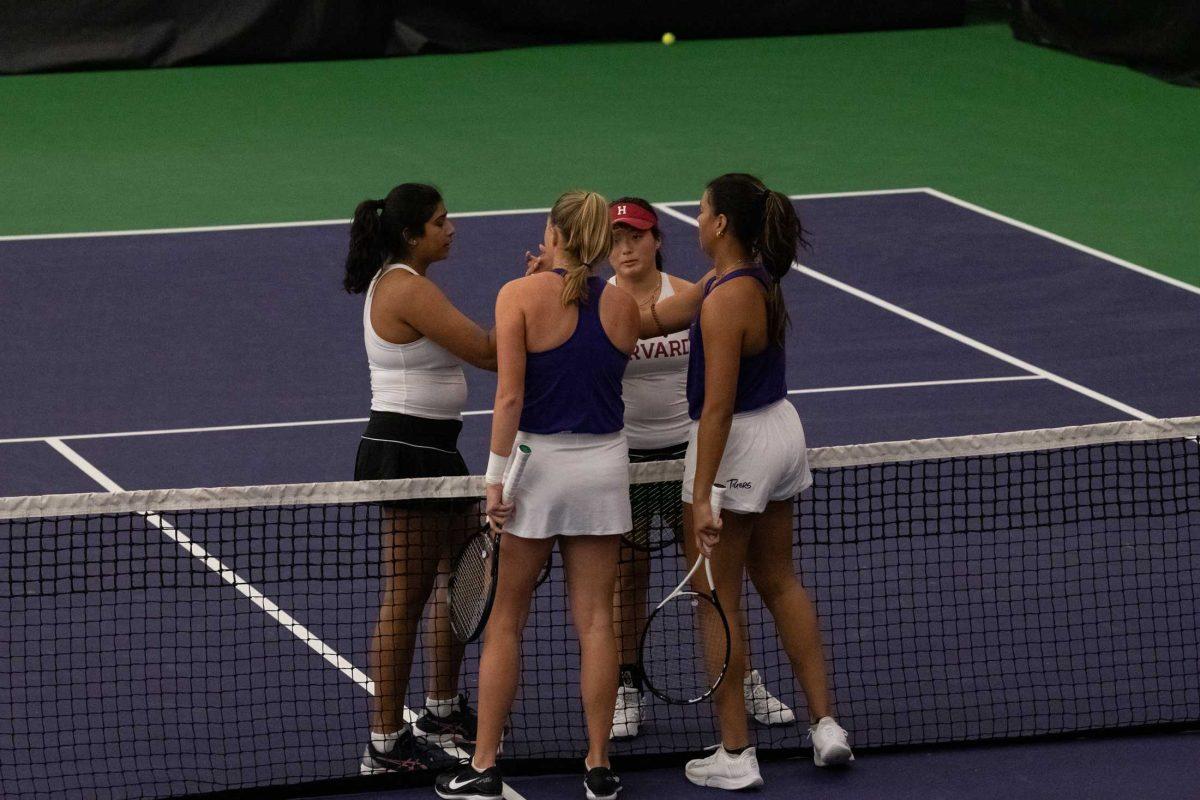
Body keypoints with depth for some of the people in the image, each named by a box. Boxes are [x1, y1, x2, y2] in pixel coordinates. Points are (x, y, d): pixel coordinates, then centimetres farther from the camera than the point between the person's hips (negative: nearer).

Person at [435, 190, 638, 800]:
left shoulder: (521, 296, -12)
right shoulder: (622, 306, -1)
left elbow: (510, 395, -17)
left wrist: (496, 479, -14)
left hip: (537, 460, -3)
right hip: (603, 461, 3)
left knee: (505, 620, 7)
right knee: (595, 619, 8)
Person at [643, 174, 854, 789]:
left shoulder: (725, 303, -25)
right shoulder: (757, 278, 4)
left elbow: (718, 407, -27)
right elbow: (655, 320, 8)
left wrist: (703, 497, -27)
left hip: (737, 442, -9)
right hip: (782, 431, 9)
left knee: (718, 600, 3)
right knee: (780, 581, 20)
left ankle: (734, 754, 7)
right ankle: (826, 723, 20)